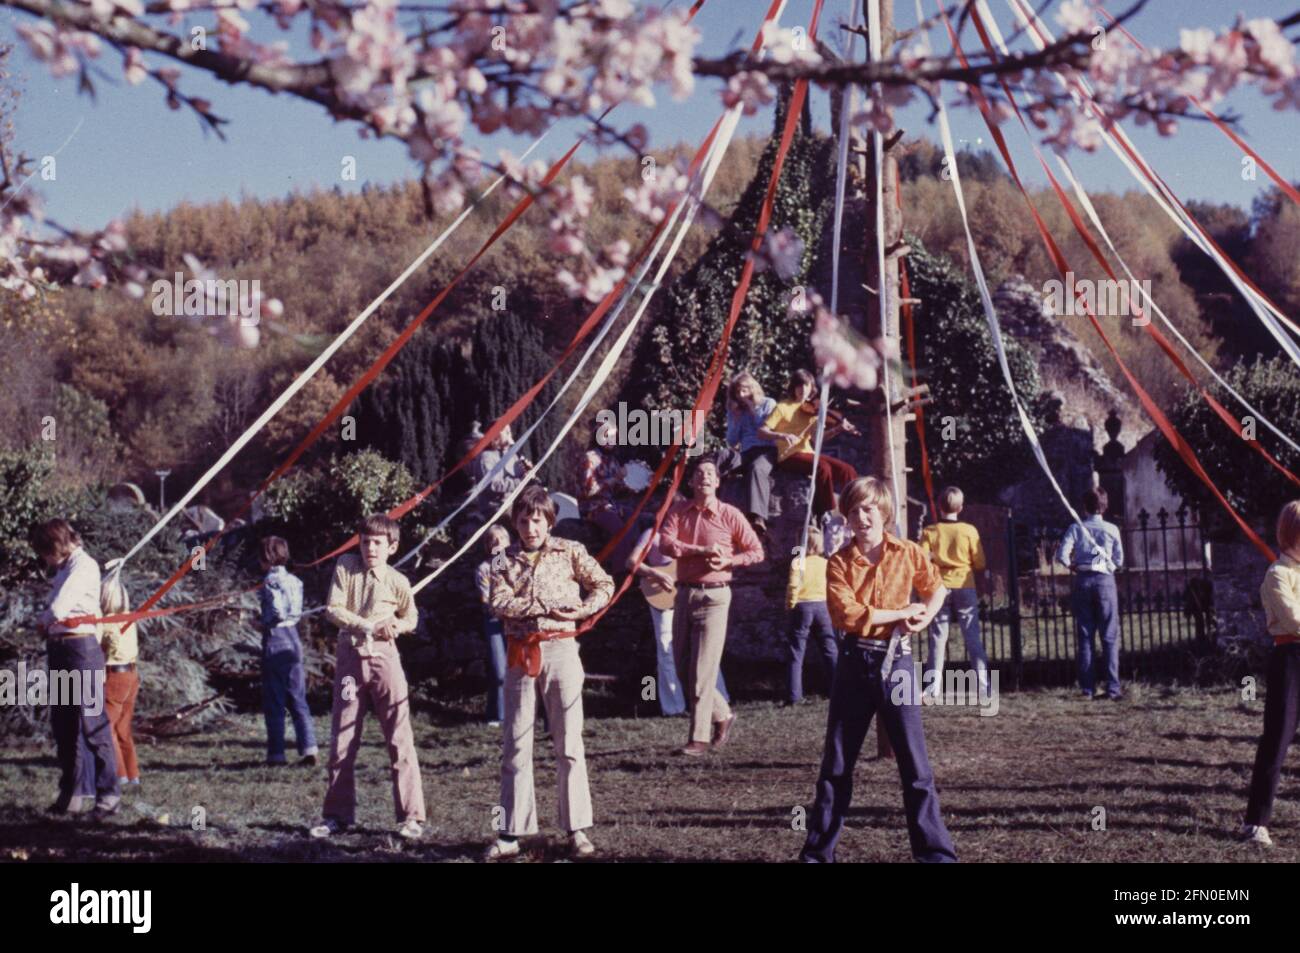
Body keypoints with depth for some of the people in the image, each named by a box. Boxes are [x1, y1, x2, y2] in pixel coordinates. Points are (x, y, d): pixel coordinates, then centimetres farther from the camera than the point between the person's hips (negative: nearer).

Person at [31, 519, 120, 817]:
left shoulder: (83, 566, -10)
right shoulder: (65, 568, 19)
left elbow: (58, 609, -18)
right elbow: (56, 610, 16)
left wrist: (42, 620, 1)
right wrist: (47, 622, -4)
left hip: (80, 647, -9)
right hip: (58, 649, 9)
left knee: (93, 724, -8)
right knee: (63, 725, 12)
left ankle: (109, 794, -5)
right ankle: (69, 794, 20)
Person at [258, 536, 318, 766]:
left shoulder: (270, 580, -11)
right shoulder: (294, 580, 10)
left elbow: (277, 612, -19)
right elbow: (298, 611, 11)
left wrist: (265, 621, -2)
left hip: (274, 640, -6)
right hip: (294, 639, 6)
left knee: (274, 703, 1)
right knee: (298, 700, 8)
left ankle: (276, 753, 3)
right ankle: (309, 748, -1)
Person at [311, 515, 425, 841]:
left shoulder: (397, 581, -3)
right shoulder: (345, 566, -1)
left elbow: (411, 618, 13)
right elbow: (332, 609, -6)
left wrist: (398, 625, -10)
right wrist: (369, 625, -15)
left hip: (384, 656, -2)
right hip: (350, 655, 2)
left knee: (400, 737, -5)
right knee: (342, 738, 8)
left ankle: (411, 817, -2)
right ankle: (338, 815, 18)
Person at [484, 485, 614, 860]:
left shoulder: (569, 551, 4)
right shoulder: (504, 561, 5)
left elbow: (604, 585, 7)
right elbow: (499, 604, -8)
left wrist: (583, 609, -10)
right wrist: (543, 605, -15)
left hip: (560, 650, -1)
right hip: (520, 655, 1)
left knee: (569, 742, 2)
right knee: (515, 745, 4)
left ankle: (577, 829, 9)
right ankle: (511, 833, 8)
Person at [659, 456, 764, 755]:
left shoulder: (730, 515, -1)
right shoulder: (679, 512, 6)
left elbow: (756, 551, 3)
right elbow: (665, 543, -10)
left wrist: (727, 561, -12)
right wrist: (703, 550, -17)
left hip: (714, 596, -4)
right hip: (684, 593, 4)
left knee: (703, 669, -8)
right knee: (683, 666, 8)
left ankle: (700, 737, -2)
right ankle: (722, 714, 29)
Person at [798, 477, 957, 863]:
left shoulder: (908, 553, 2)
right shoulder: (839, 562, -1)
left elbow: (937, 587, 17)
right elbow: (848, 614, -14)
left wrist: (925, 616, -2)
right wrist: (904, 611, -12)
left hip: (896, 660, 0)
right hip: (855, 661, 1)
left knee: (915, 763, -1)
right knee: (837, 763, 7)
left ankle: (935, 850, 5)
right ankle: (818, 851, 16)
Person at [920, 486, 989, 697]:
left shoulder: (929, 531, -3)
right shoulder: (969, 531, -4)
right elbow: (980, 565, -2)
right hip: (965, 587, 0)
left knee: (938, 638, 6)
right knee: (972, 637, 4)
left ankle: (934, 686, 3)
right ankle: (983, 683, 0)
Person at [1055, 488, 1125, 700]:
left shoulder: (1076, 528, -1)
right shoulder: (1112, 529, 0)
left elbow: (1061, 555, -10)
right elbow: (1119, 561, 3)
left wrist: (1071, 566, 9)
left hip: (1082, 581, 1)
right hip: (1105, 581, -1)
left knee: (1085, 636, 6)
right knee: (1110, 636, 0)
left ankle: (1087, 688, 5)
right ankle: (1113, 687, -7)